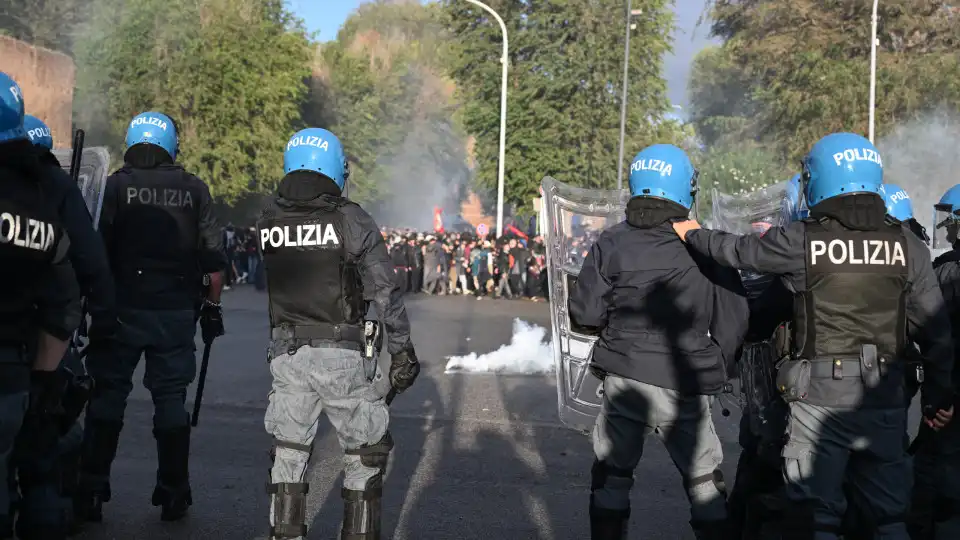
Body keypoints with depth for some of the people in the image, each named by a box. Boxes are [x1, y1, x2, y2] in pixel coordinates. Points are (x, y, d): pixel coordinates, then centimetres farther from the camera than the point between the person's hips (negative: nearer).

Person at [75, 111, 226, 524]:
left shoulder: (116, 185, -3)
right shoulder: (194, 191, 4)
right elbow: (214, 258, 3)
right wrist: (213, 306, 11)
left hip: (123, 309, -2)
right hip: (177, 314, 2)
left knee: (107, 396, 7)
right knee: (170, 398, 9)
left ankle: (91, 492, 6)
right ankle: (173, 495, 14)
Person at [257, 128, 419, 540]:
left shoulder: (268, 223, 3)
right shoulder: (351, 220, -9)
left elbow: (271, 283, 7)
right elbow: (385, 292, -9)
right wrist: (402, 349, -2)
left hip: (286, 353, 4)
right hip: (340, 354, -4)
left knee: (288, 453, 14)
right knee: (366, 452, 11)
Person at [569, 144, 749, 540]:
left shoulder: (612, 243, -5)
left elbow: (584, 315, -6)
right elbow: (733, 321, -3)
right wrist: (712, 370, 12)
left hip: (625, 379, 0)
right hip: (686, 387, 0)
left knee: (611, 477, 15)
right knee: (705, 484, 13)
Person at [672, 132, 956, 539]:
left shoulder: (800, 241, -8)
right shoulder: (907, 247, 1)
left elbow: (734, 251, 6)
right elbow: (935, 329, 3)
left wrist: (692, 233, 27)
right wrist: (939, 394, 14)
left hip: (819, 396, -3)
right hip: (885, 399, 3)